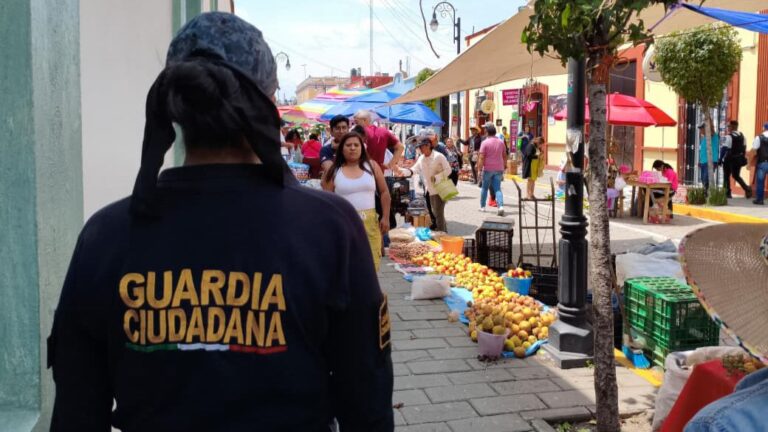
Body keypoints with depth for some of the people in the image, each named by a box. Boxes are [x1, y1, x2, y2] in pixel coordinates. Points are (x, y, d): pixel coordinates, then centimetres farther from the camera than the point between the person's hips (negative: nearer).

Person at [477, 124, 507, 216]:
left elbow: (481, 158, -14)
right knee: (498, 189, 1)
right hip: (499, 169, 3)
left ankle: (482, 206, 23)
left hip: (488, 169, -3)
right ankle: (501, 206, -18)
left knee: (484, 188, 13)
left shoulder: (485, 143, -9)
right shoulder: (501, 142, 6)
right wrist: (503, 167, 25)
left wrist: (479, 169, -10)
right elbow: (504, 156, 14)